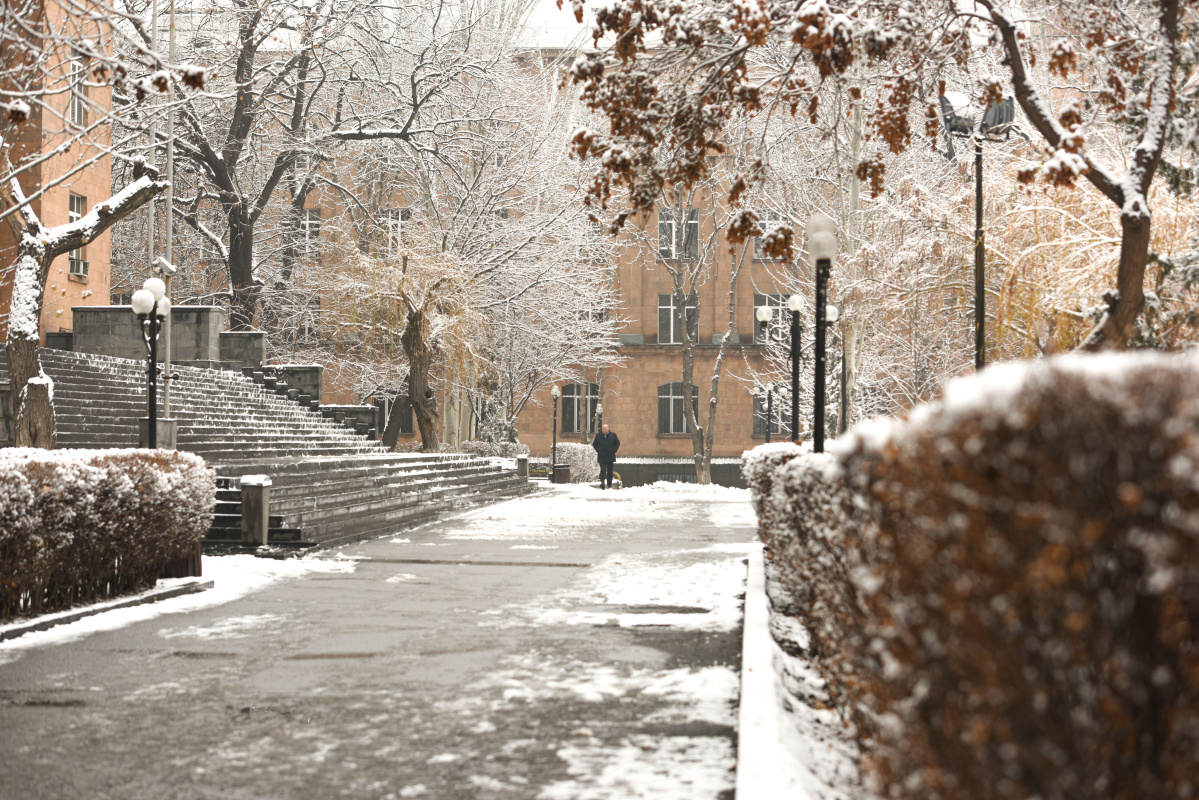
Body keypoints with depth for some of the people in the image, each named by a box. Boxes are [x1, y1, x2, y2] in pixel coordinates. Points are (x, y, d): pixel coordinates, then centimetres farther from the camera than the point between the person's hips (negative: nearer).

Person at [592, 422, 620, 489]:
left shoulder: (613, 435, 2)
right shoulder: (598, 435, 4)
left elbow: (617, 443, 10)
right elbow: (594, 444, 14)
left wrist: (614, 450, -1)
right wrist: (598, 450, 1)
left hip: (610, 457, 1)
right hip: (601, 458, -1)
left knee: (610, 472, 6)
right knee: (603, 470, -13)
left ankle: (609, 485, 12)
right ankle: (602, 483, -20)